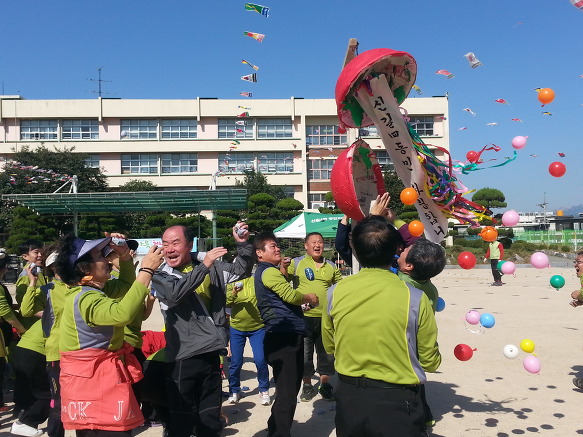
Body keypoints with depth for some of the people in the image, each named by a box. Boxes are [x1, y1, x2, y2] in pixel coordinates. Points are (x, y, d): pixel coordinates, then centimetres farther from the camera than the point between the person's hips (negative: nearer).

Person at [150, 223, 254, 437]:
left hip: (211, 352, 4)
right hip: (183, 356, -3)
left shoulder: (209, 265, 6)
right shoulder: (161, 275, -4)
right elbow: (174, 293, -25)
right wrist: (204, 266, -26)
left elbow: (240, 269, 10)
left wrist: (243, 244, -7)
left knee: (211, 419, 18)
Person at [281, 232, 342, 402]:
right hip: (304, 316, -2)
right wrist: (283, 267, -26)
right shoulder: (296, 263, -1)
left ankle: (325, 384, 29)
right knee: (304, 352, 8)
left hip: (326, 317, 3)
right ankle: (307, 385, 25)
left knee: (327, 352, 11)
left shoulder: (331, 266, 9)